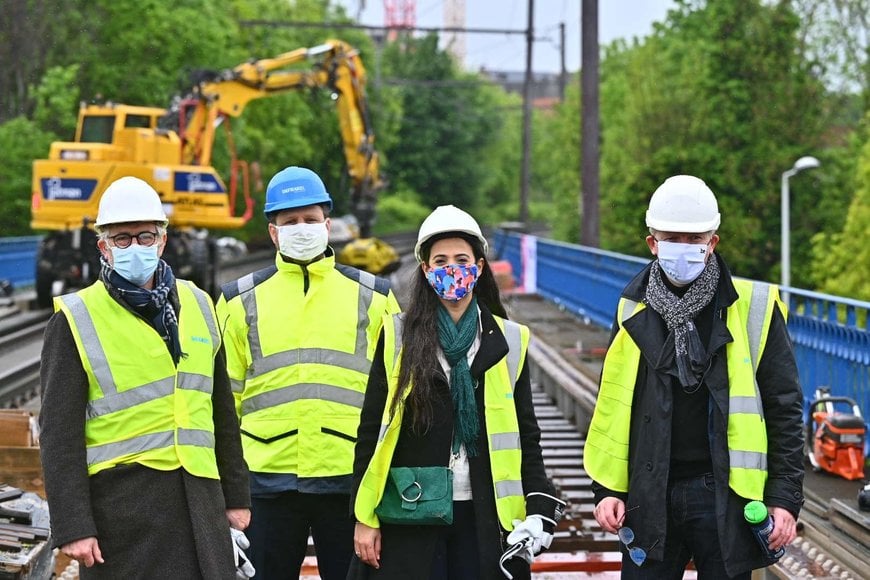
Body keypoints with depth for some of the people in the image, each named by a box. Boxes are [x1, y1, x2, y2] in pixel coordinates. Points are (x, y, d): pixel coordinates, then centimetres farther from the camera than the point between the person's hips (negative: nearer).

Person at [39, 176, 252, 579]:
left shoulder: (197, 305, 12)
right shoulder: (75, 320, -2)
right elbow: (59, 434, -6)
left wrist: (236, 495, 16)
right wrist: (72, 527, -12)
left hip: (199, 496, 4)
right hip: (120, 498, -4)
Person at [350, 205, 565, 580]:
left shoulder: (508, 341, 7)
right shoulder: (398, 337, 2)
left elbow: (527, 436, 10)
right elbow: (371, 430, 3)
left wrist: (539, 508, -3)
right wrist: (365, 517, -1)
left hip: (484, 517, 1)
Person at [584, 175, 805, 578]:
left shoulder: (753, 309, -2)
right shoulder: (635, 311, 7)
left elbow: (784, 408, -2)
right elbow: (611, 405, 13)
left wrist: (785, 497, -7)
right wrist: (607, 489, 7)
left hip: (725, 496, -2)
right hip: (649, 497, 2)